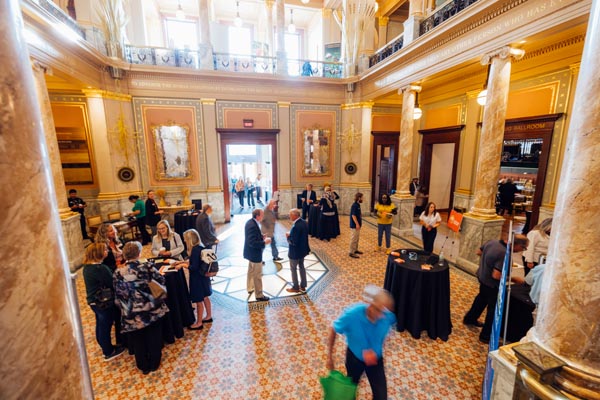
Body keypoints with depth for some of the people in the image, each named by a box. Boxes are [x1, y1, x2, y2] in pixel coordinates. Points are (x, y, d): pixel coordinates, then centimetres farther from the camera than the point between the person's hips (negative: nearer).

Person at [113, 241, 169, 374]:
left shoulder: (118, 273, -10)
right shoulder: (148, 267, -14)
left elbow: (118, 294, -2)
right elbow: (161, 281, -6)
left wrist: (123, 307, 18)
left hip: (133, 314, 1)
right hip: (152, 309, -1)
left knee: (138, 341, 22)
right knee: (154, 338, 19)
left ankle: (144, 366, 38)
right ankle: (154, 363, 36)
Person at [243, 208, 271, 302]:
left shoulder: (250, 222, 1)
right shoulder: (253, 226, -30)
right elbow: (252, 242, -32)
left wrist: (261, 236, 2)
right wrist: (264, 242, -25)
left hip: (251, 252, 11)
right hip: (255, 254, -11)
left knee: (251, 271, 27)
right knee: (257, 275, 4)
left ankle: (250, 288, 46)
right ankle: (259, 295, 18)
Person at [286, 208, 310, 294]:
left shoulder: (296, 226, -30)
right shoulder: (304, 222, -2)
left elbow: (293, 242, -28)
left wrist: (288, 236, -12)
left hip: (295, 252, -9)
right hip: (303, 249, 9)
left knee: (293, 269, 11)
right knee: (301, 267, 21)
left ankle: (295, 288, 26)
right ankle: (303, 286, 34)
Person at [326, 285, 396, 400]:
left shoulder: (388, 316, -31)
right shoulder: (352, 314, -38)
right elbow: (333, 330, -18)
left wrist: (375, 351, -13)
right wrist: (329, 357, -11)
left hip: (375, 358, 1)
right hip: (354, 357, 0)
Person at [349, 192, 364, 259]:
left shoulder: (358, 205, 10)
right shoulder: (354, 205, -19)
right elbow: (353, 215, -22)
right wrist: (357, 224, -23)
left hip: (358, 224, 10)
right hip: (355, 225, -10)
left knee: (357, 238, 19)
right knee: (354, 239, -4)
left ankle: (355, 249, 32)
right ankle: (351, 252, 3)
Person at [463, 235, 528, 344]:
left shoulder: (492, 242, -8)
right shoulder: (505, 254, -32)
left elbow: (479, 252, 8)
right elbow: (496, 276, -32)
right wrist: (514, 279, -19)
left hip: (482, 276, 9)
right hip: (491, 284, -9)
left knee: (482, 297, 31)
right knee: (494, 309, 9)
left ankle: (470, 319, 49)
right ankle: (486, 336, 24)